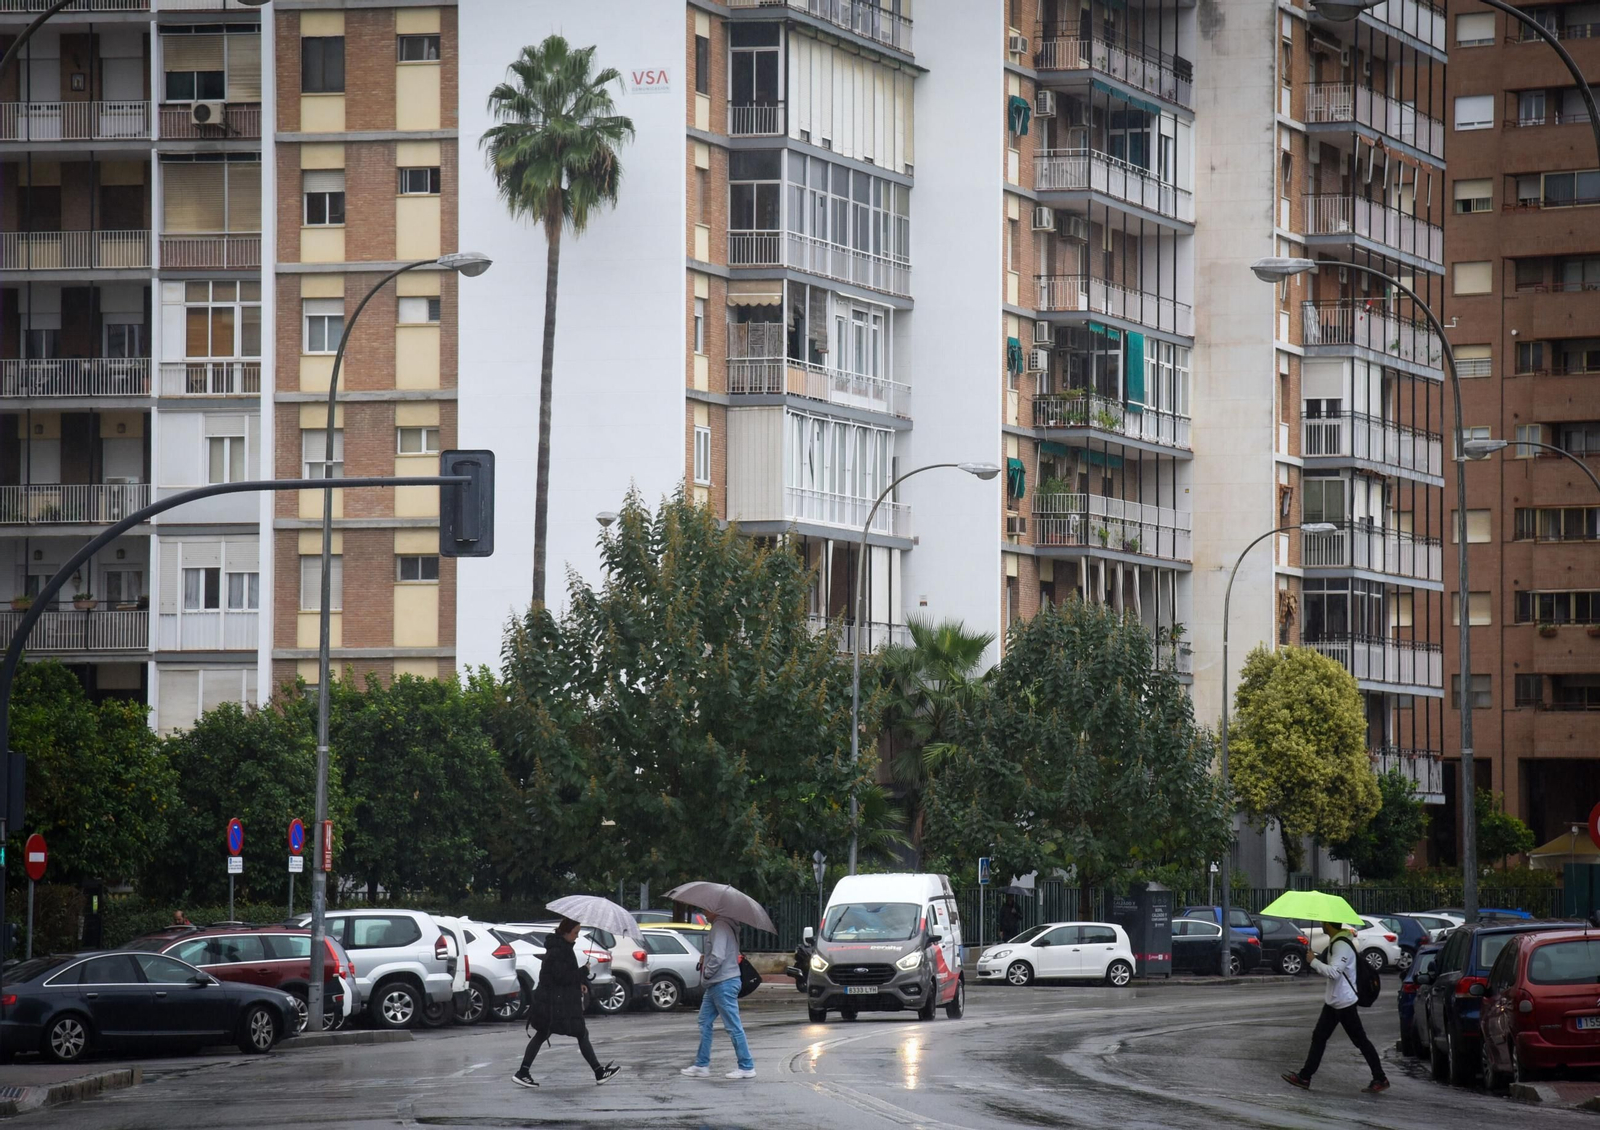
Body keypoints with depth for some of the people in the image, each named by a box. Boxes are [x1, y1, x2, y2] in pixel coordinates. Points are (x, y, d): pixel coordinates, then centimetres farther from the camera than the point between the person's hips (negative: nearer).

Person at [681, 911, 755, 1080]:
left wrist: (707, 972, -12)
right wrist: (705, 963, 12)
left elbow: (718, 956, -26)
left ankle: (747, 1067, 0)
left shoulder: (720, 927, -17)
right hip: (716, 984, 11)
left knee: (733, 1026, -5)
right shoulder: (725, 925, 14)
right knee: (705, 1022, 14)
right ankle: (702, 1065, 18)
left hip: (723, 985, -11)